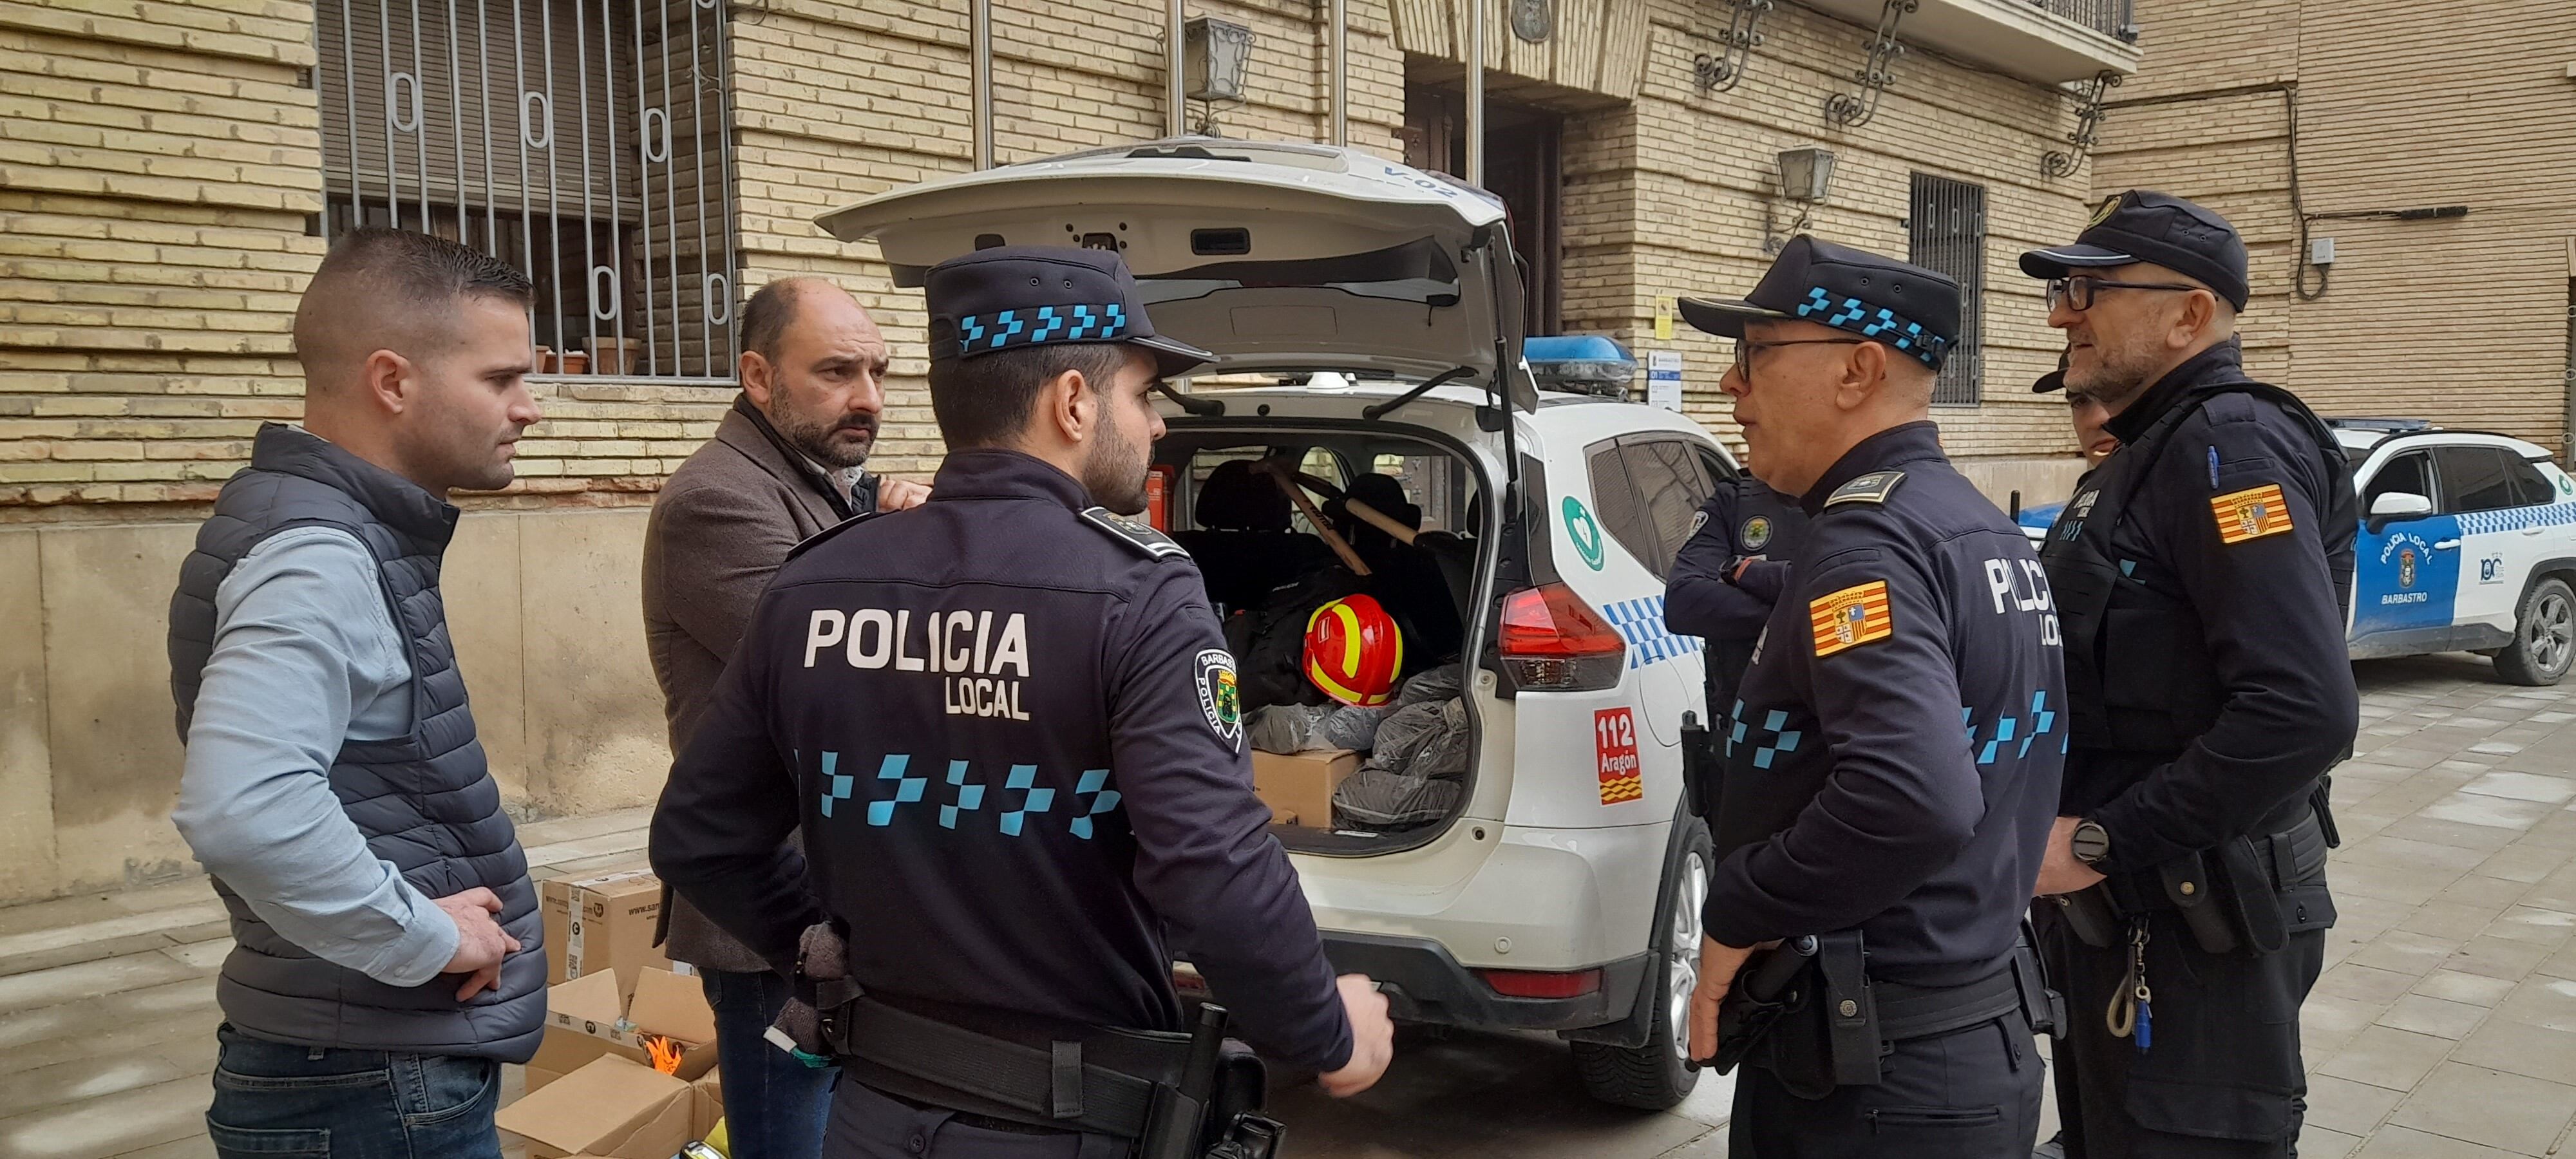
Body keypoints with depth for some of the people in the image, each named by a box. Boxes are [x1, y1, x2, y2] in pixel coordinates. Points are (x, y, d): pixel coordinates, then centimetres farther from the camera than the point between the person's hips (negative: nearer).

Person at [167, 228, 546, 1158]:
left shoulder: (350, 536, 9)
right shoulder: (317, 558, -21)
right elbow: (241, 808, -37)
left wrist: (427, 920, 11)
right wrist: (425, 937, -24)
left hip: (395, 1065, 9)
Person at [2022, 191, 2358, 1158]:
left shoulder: (2231, 448, -18)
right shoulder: (2150, 454, 13)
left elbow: (2305, 709, -29)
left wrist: (2104, 842, -24)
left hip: (2193, 926, -9)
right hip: (2122, 906, 10)